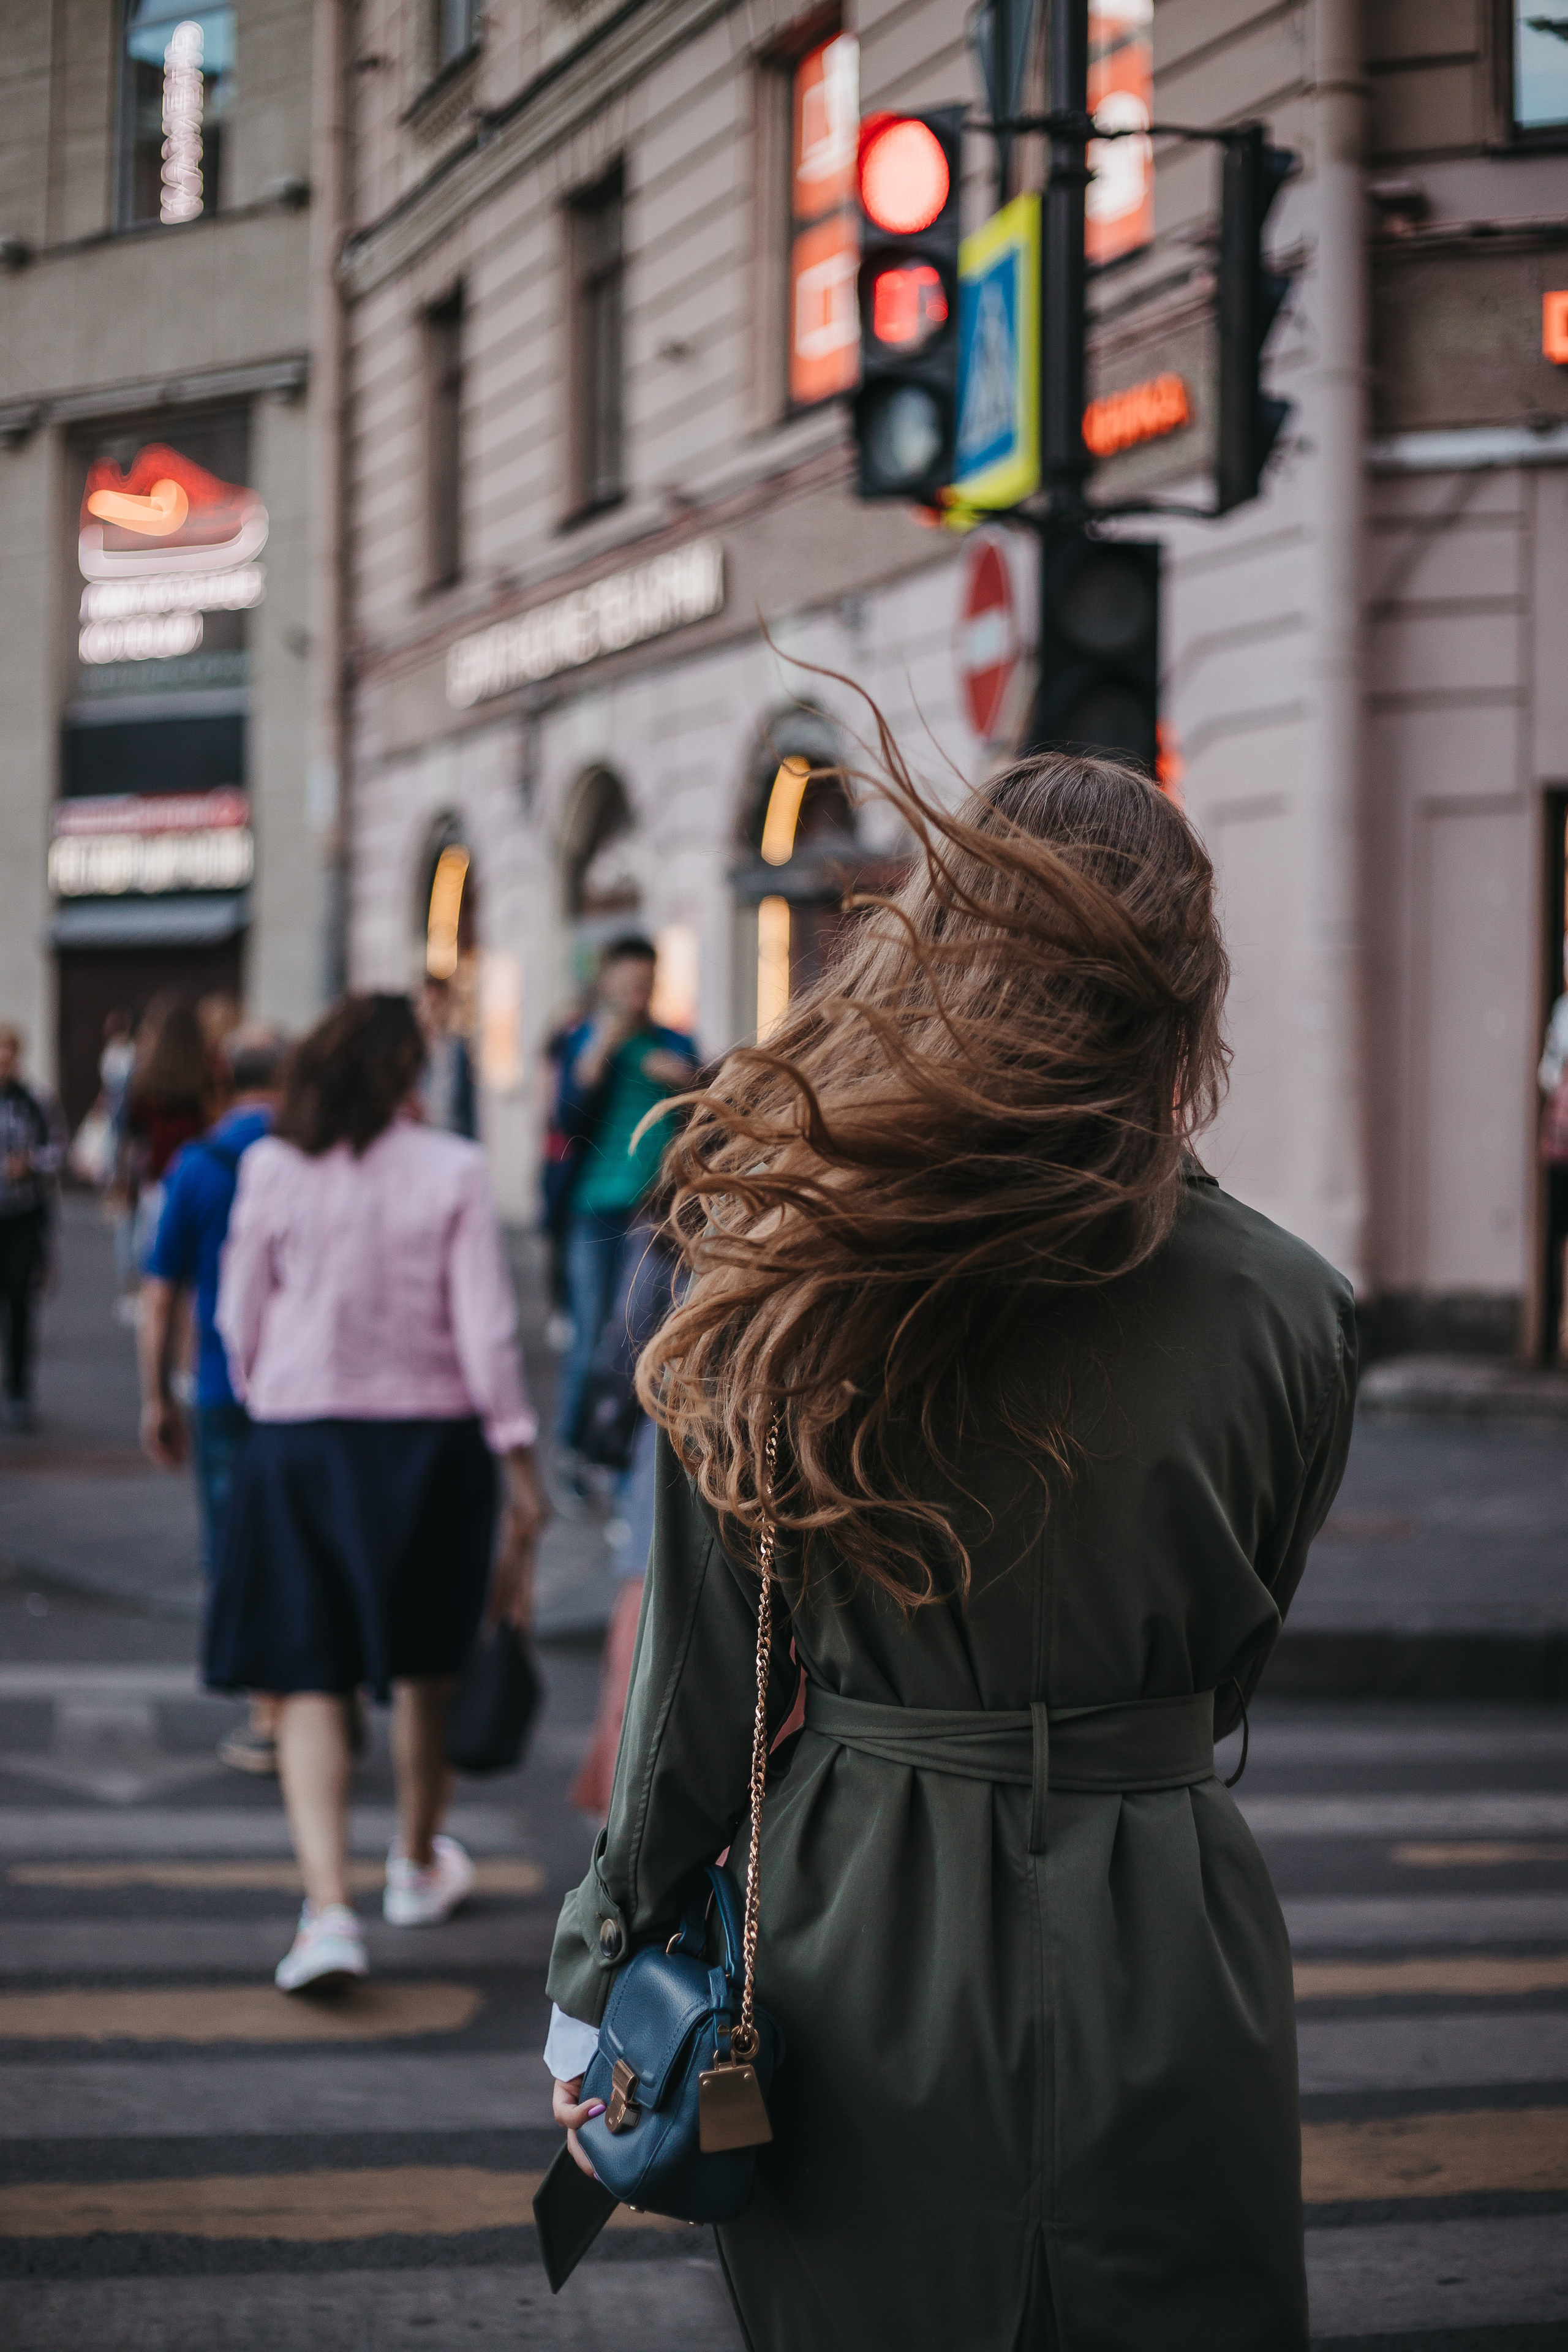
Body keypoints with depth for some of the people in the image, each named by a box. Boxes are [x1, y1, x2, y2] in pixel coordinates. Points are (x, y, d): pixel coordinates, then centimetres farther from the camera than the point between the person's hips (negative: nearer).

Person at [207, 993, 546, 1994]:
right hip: (429, 1436, 0)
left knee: (310, 1683, 1)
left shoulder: (273, 1170, -4)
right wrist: (520, 1463, -4)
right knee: (426, 1666, 20)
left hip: (297, 1438, 0)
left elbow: (240, 1319, 3)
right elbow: (486, 1330, -10)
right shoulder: (453, 1171, -8)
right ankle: (420, 1865, 39)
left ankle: (330, 1910, -15)